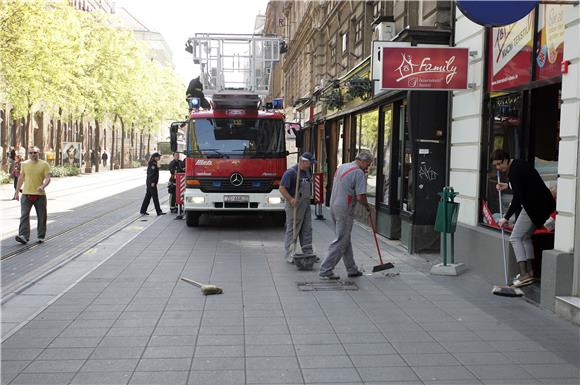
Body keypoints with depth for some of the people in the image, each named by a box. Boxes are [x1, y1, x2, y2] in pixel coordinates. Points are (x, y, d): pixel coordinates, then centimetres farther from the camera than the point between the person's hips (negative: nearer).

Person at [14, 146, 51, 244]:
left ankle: (41, 236, 18)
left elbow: (48, 178, -8)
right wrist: (17, 192, 15)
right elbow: (21, 178, 16)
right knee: (24, 216, -10)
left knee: (41, 217, 6)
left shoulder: (44, 164, -1)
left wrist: (43, 186, -28)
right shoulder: (24, 164, 8)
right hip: (26, 194, 1)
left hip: (40, 195, -1)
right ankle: (23, 236, -15)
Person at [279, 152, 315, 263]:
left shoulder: (308, 171, 11)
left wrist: (309, 198, 16)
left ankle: (308, 252, 17)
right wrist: (291, 199, -26)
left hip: (306, 204, 8)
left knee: (307, 229, 10)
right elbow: (282, 188, -17)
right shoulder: (291, 172, -14)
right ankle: (289, 255, 2)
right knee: (292, 230, -3)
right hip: (295, 204, -8)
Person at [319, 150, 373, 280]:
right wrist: (367, 207, 1)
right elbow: (360, 197, -18)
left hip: (334, 207, 9)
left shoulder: (341, 167, 14)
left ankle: (352, 269, 24)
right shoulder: (359, 173, -13)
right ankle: (325, 271, -4)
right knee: (341, 242, -3)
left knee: (345, 240, 16)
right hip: (345, 210, -9)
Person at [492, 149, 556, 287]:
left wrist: (506, 218, -22)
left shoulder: (514, 171, -18)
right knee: (525, 237, 19)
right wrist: (507, 186, 17)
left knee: (515, 238, -6)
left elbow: (518, 198, -23)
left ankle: (524, 274, -12)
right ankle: (529, 271, 20)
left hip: (534, 206, -10)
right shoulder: (518, 164, 12)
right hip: (543, 203, 10)